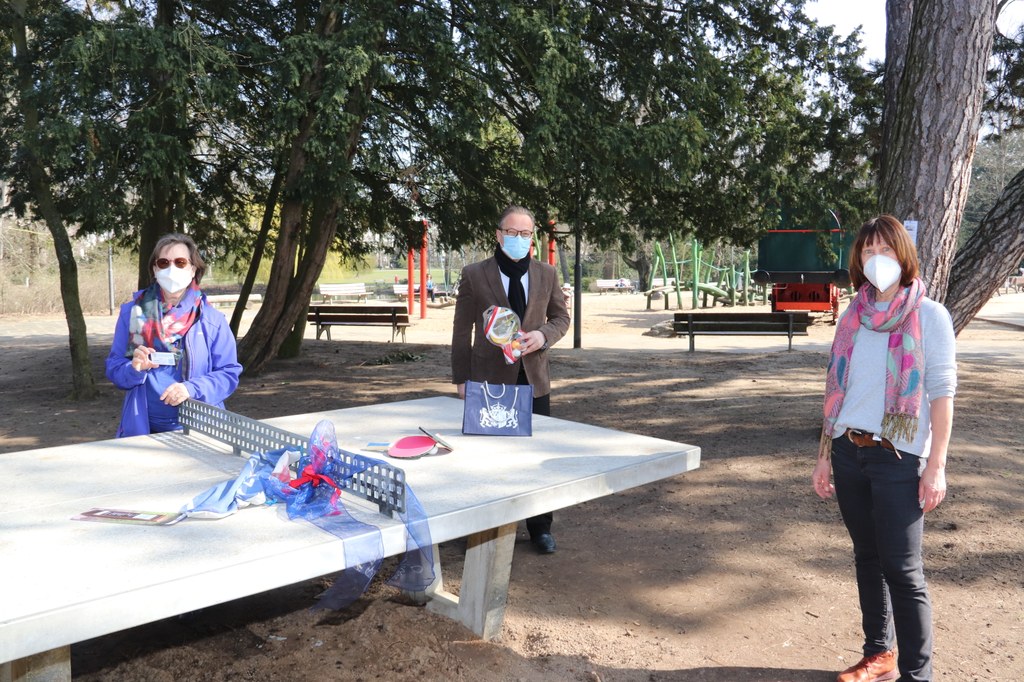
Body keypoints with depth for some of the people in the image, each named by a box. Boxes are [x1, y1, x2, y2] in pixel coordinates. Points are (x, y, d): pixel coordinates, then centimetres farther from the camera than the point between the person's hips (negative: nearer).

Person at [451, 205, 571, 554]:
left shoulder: (546, 274, 6)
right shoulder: (474, 275, -2)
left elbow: (561, 316, 13)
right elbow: (462, 329, 0)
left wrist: (543, 335, -10)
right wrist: (461, 378, -3)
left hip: (534, 378, 2)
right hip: (490, 380, -2)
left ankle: (540, 528, 22)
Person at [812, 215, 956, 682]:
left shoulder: (929, 316, -4)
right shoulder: (852, 316, 9)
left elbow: (942, 393, -7)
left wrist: (936, 465, -12)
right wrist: (825, 456, 11)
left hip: (898, 457, -5)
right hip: (849, 452, 5)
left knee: (902, 568, -2)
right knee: (867, 557, 14)